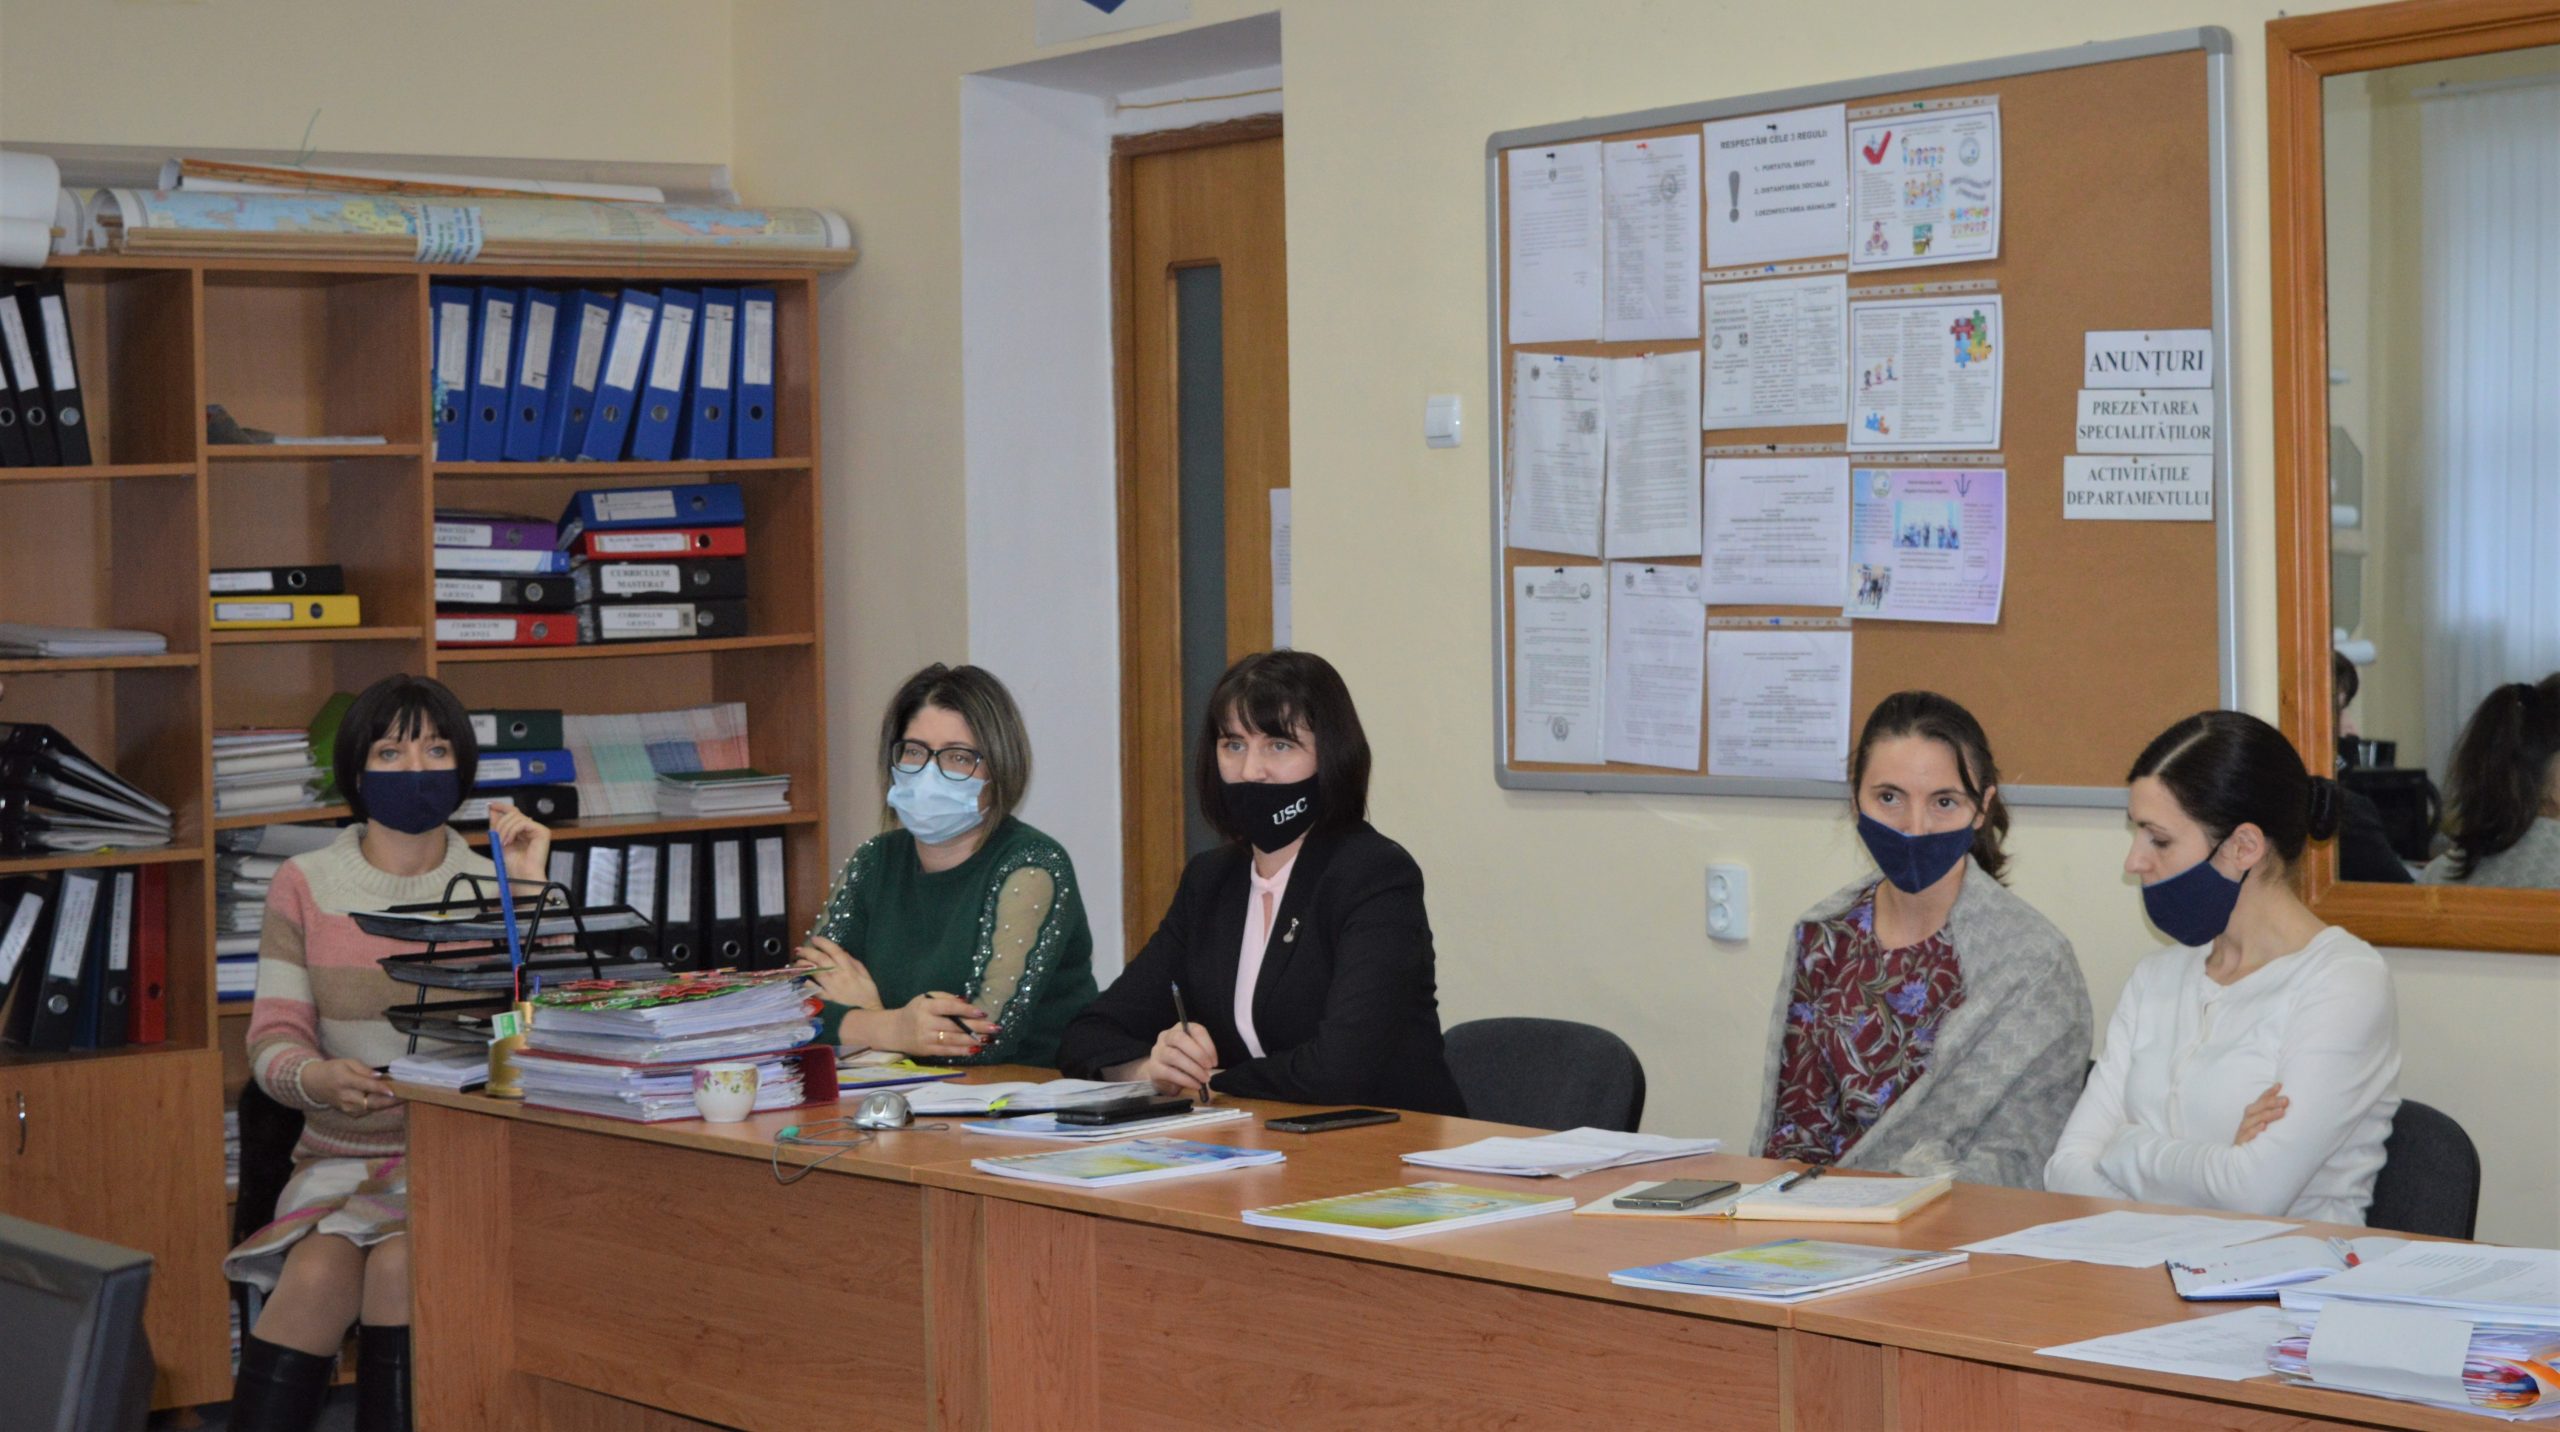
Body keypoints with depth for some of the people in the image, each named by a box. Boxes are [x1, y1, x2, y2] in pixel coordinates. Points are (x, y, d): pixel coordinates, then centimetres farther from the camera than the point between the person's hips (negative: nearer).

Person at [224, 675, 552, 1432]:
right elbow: (273, 1035, 2)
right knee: (320, 1273, -29)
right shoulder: (304, 885, 7)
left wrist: (529, 892, -13)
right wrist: (316, 1078, -21)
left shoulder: (490, 888, 6)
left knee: (401, 1262, -30)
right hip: (342, 1155, 1)